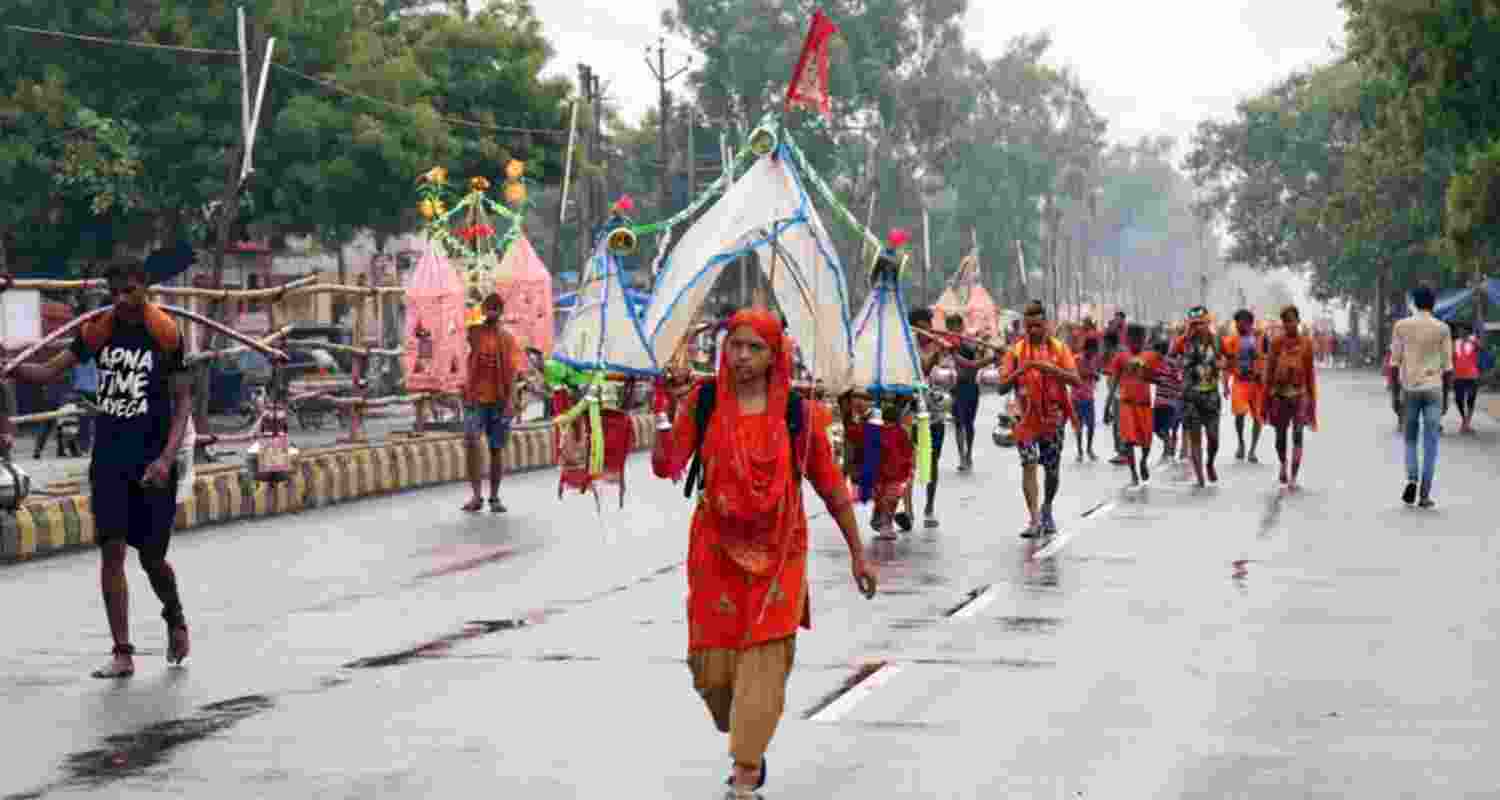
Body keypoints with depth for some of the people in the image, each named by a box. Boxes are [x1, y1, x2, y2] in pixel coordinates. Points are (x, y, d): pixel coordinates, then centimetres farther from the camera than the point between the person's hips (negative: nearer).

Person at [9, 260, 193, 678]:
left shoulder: (166, 333, -7)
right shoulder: (99, 329, 2)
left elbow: (183, 400, -4)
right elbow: (49, 371, 3)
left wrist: (167, 458, -14)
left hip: (152, 460, -3)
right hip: (109, 456, 3)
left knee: (151, 557, 4)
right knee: (112, 549, -6)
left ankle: (175, 620, 35)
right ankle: (122, 653, -2)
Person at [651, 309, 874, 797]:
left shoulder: (797, 412, -4)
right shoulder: (703, 401, -3)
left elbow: (830, 484, 4)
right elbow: (666, 467, -9)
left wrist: (857, 552, 7)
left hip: (777, 554, -1)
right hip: (717, 551, 1)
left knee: (764, 661, -9)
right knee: (711, 665, 4)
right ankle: (748, 744, 34)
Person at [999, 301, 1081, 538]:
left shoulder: (1059, 348, 2)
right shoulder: (1016, 350, 3)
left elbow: (1075, 379, -7)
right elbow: (1003, 384, 0)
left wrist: (1051, 368, -22)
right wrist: (1020, 371, -19)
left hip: (1053, 418, 1)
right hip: (1026, 417, -1)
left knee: (1052, 469, 10)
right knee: (1029, 465, -14)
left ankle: (1047, 508, 36)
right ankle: (1035, 520, -17)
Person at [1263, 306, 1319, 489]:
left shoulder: (1307, 343, 0)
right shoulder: (1277, 342, 2)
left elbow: (1311, 373, 4)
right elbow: (1269, 371, 5)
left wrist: (1312, 403, 3)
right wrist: (1266, 400, 3)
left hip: (1299, 393, -2)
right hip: (1279, 393, 2)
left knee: (1297, 436, -9)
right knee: (1280, 435, 11)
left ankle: (1293, 477, -10)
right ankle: (1283, 465, 38)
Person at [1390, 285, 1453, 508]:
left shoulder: (1401, 326, 0)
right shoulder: (1442, 328, -1)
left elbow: (1395, 361, -1)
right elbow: (1447, 366, 0)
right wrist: (1445, 397, 8)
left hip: (1409, 389, 1)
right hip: (1433, 389, -1)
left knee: (1410, 439, 15)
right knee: (1430, 443, 2)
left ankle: (1411, 479, -8)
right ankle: (1425, 494, -3)